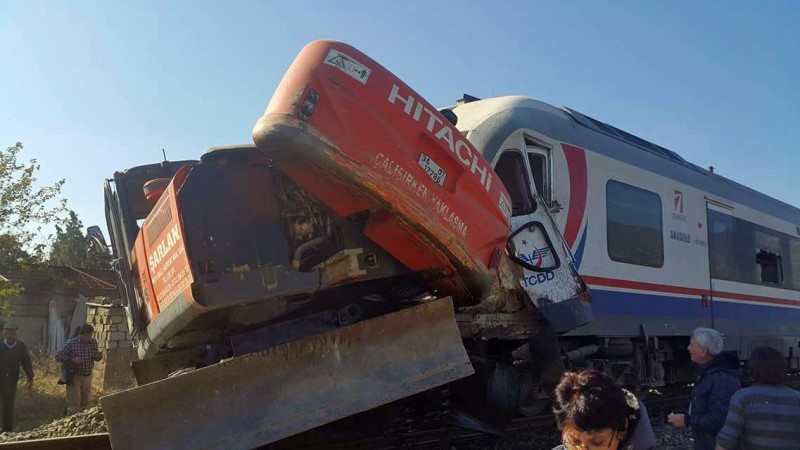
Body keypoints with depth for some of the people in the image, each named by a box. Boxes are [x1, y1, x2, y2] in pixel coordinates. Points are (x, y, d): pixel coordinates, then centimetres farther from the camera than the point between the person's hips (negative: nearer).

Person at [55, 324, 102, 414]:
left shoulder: (93, 342, -2)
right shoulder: (71, 342, -15)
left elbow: (96, 357, 10)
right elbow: (58, 356, -13)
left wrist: (99, 356, -14)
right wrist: (72, 360, -26)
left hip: (88, 377, 5)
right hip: (74, 377, -5)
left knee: (84, 404, 16)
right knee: (74, 406, -2)